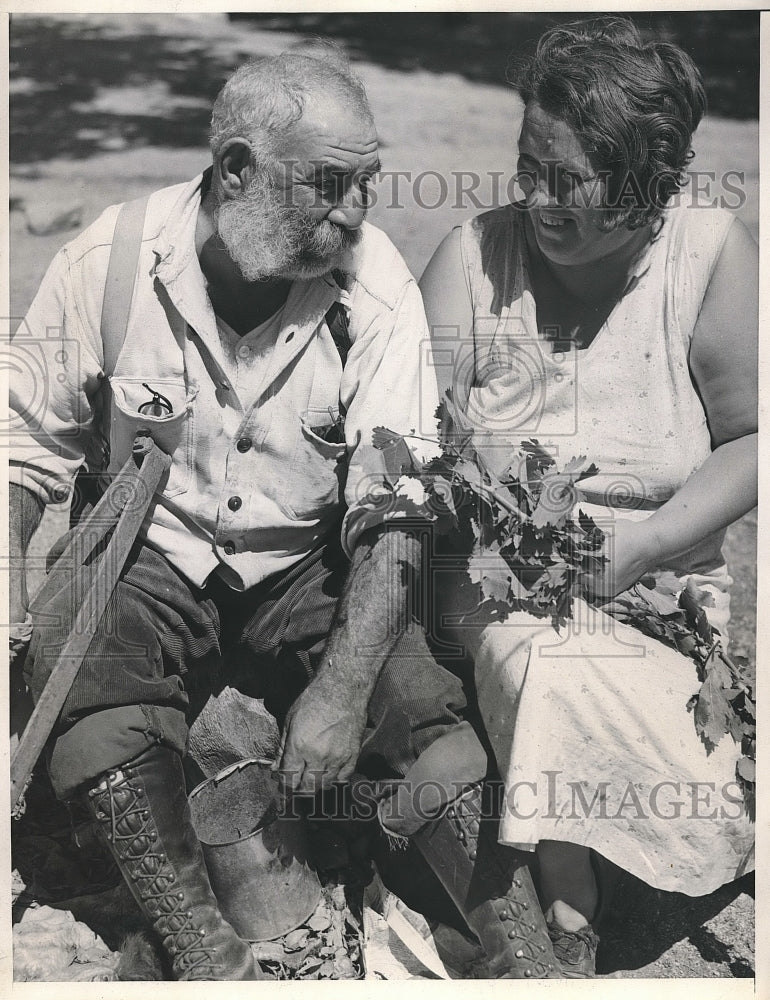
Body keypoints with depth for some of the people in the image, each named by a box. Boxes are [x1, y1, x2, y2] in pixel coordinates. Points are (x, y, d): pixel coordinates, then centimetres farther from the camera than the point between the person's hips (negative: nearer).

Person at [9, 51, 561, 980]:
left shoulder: (377, 283, -13)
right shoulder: (107, 263, -12)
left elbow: (393, 510, -16)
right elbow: (28, 450, 1)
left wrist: (342, 689, -27)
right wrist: (11, 593, -16)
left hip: (307, 568, 0)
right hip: (149, 560, 1)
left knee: (423, 708, -23)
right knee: (73, 664, -30)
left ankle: (529, 964, -8)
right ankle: (209, 957, -21)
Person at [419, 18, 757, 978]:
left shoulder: (712, 252, -4)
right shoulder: (475, 253, -2)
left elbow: (749, 439, -2)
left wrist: (645, 544, -14)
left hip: (658, 578, 0)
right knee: (548, 671, -28)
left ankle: (563, 909, -4)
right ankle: (571, 916, -8)